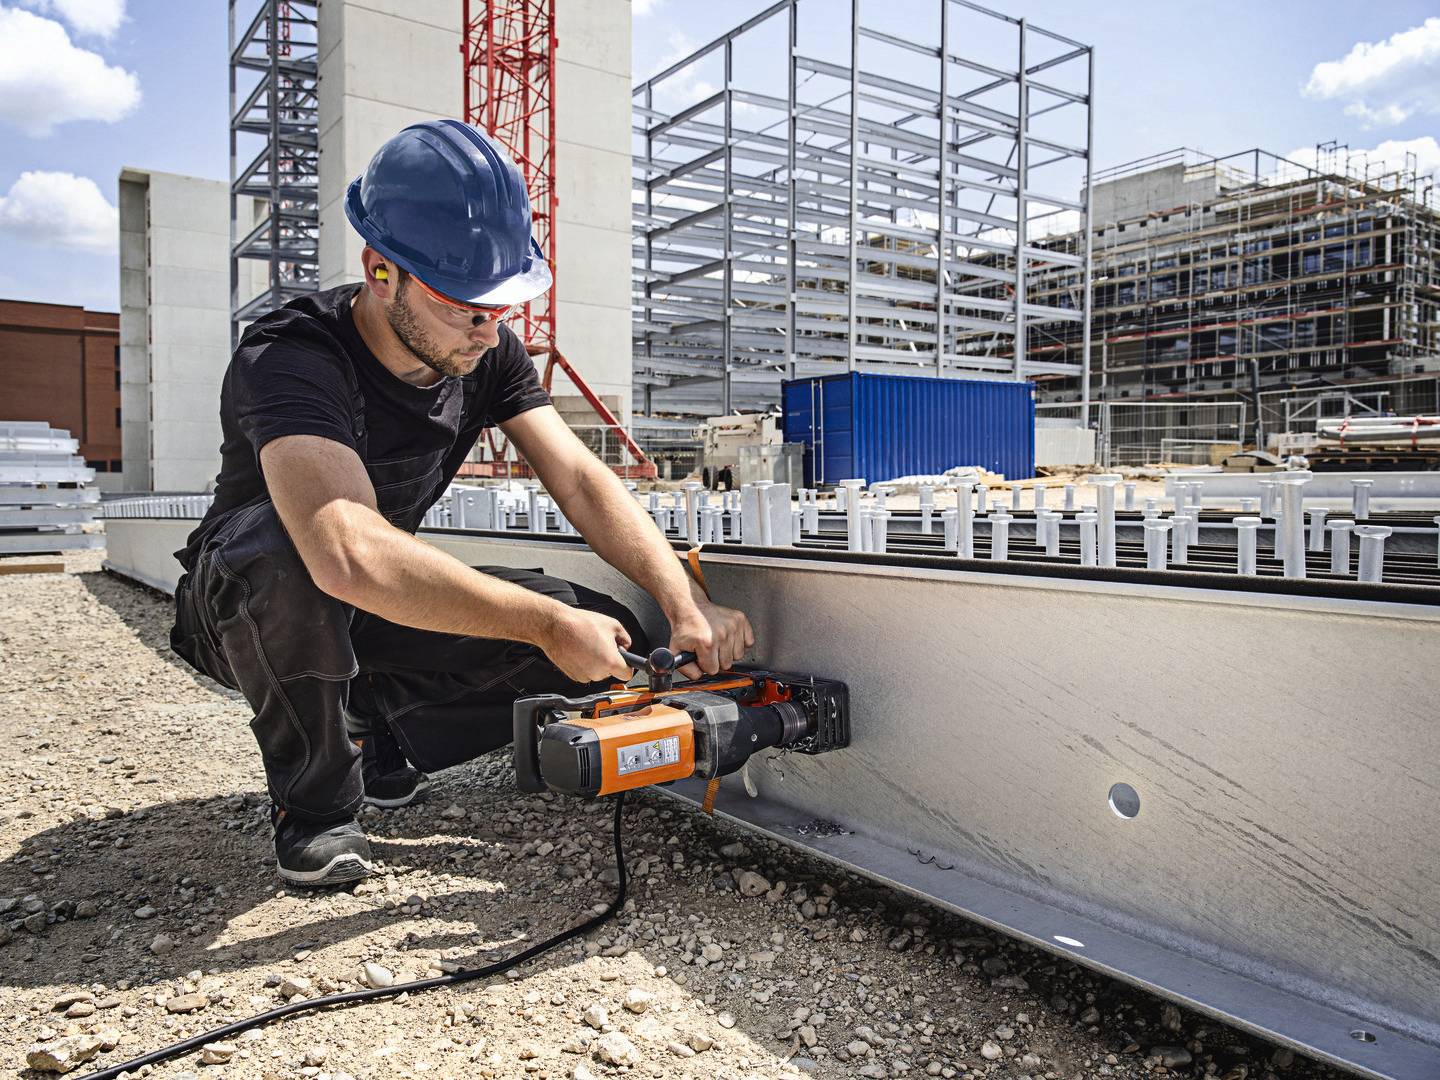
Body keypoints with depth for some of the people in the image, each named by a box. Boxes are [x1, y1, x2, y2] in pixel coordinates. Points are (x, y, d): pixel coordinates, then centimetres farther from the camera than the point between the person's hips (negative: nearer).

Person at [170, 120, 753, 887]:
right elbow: (353, 556, -46)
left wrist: (684, 603, -28)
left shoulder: (487, 351, -10)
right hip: (244, 611, -4)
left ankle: (373, 730, 5)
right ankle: (314, 799, -14)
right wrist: (548, 624, -42)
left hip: (378, 611, 5)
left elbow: (580, 481, -15)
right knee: (277, 545, -42)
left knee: (609, 640, -14)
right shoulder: (287, 361, -31)